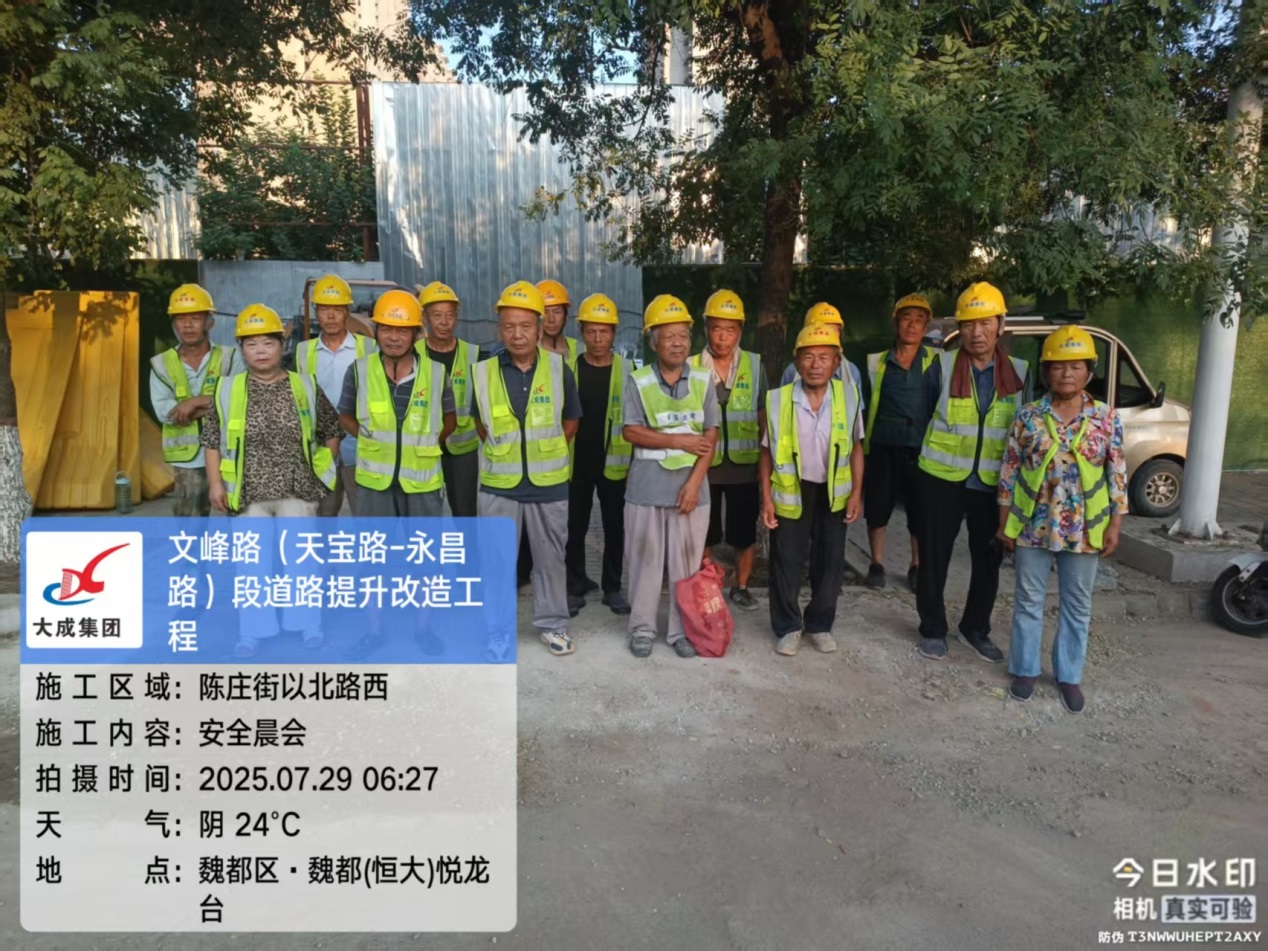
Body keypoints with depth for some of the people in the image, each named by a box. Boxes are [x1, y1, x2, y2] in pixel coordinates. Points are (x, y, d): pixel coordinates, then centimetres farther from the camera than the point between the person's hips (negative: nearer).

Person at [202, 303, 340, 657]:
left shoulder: (305, 387, 1)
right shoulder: (228, 390, 0)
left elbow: (331, 430, 11)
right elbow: (212, 439, 3)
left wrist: (325, 468, 8)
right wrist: (215, 482, -3)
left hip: (298, 490, 0)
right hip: (249, 492, 0)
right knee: (252, 562, 7)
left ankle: (308, 623, 23)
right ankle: (252, 631, 18)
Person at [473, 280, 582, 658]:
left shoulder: (558, 369, -6)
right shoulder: (483, 372, -6)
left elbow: (571, 421, 7)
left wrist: (545, 452, 7)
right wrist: (502, 451, 9)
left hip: (549, 483, 0)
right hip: (499, 484, 0)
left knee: (550, 558, 12)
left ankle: (553, 623, 29)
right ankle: (497, 627, 26)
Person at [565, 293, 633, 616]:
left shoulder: (627, 370, -1)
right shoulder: (568, 368, 0)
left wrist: (635, 460, -3)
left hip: (614, 463, 0)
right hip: (576, 463, 1)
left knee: (615, 528, 8)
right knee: (575, 529, 7)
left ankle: (613, 588, 21)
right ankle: (575, 589, 19)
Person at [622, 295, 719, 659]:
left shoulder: (703, 380, 1)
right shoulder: (638, 381, -2)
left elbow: (711, 436, -2)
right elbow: (632, 432, -9)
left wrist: (694, 482, -11)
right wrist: (680, 441, -13)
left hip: (690, 485, 1)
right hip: (647, 487, -1)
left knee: (687, 561, 8)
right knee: (645, 559, 7)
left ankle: (682, 630, 21)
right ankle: (642, 629, 21)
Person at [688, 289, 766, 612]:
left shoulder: (754, 365, 1)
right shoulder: (692, 367, -3)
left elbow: (764, 417, 7)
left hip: (744, 465, 1)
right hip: (704, 465, -1)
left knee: (746, 534, 10)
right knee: (704, 534, 12)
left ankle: (741, 588, 29)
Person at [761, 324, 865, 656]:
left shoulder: (849, 396, -8)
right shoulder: (778, 399, -12)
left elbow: (856, 447, 2)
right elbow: (767, 452, -4)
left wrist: (857, 492, -3)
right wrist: (767, 498, -7)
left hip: (833, 492, 2)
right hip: (791, 491, -1)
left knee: (831, 562, 10)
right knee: (786, 562, 5)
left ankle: (820, 624, 29)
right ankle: (787, 627, 23)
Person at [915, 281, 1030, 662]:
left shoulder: (1019, 372, 1)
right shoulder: (943, 366, -6)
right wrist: (928, 455, 5)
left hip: (993, 483, 2)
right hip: (942, 478, -2)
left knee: (989, 559, 12)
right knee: (935, 556, 6)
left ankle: (976, 628, 32)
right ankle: (933, 629, 23)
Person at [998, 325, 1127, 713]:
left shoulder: (1106, 418, -3)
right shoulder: (1028, 416, -4)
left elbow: (1117, 474, 0)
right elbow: (1009, 471, 0)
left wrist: (1115, 525, -3)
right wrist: (1005, 522, -1)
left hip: (1084, 529, 1)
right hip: (1033, 525, 0)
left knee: (1077, 605, 12)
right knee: (1029, 601, 11)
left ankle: (1068, 675, 27)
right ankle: (1025, 669, 26)